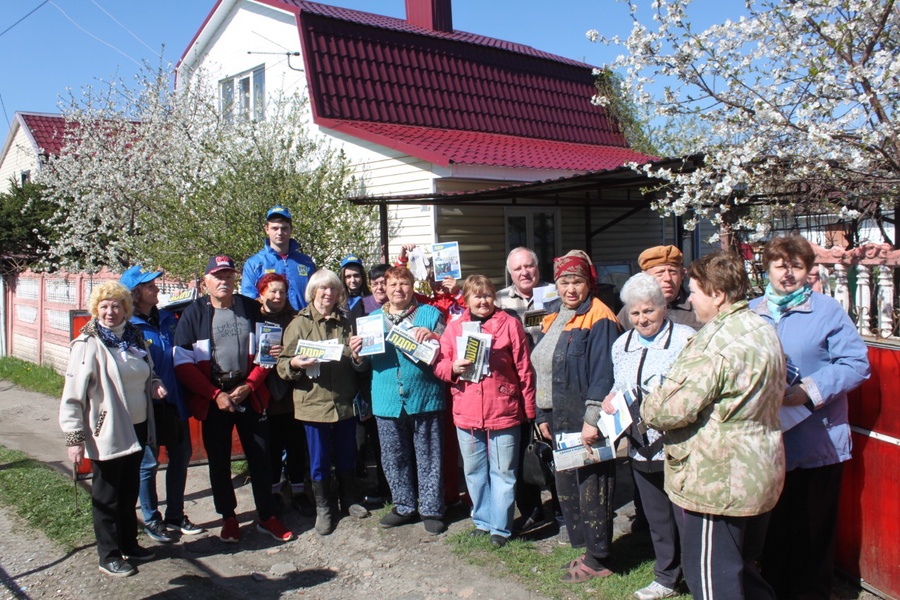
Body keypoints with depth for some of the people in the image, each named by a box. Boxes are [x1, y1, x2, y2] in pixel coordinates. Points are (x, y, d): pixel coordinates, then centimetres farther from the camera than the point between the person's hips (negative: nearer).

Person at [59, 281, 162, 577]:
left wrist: (154, 385, 0)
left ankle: (129, 543, 35)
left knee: (130, 491, 19)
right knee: (106, 496, 8)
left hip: (137, 428, 6)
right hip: (107, 433, -6)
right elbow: (72, 394, -16)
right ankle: (109, 555, 21)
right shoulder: (88, 344, -14)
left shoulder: (134, 337, 6)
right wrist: (74, 438, -18)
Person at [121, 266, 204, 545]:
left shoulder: (167, 319, 6)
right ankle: (151, 520, 24)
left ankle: (176, 515, 28)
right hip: (148, 406, -6)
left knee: (181, 456, 13)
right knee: (148, 463, 7)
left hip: (174, 403, 6)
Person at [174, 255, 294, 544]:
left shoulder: (252, 309, 3)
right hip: (212, 400, -1)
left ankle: (267, 517, 20)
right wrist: (215, 394, -12)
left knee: (260, 457, 6)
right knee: (219, 462, 9)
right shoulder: (194, 313, -2)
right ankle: (228, 518, 25)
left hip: (251, 396, 1)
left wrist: (249, 385, -8)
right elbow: (183, 363, -6)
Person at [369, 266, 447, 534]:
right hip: (387, 400, 3)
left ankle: (431, 510, 19)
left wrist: (432, 338, -17)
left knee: (429, 458, 5)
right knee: (394, 458, 12)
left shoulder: (431, 314, 4)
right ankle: (404, 507, 28)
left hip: (425, 398, -3)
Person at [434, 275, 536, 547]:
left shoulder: (510, 324, -2)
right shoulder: (454, 328, 7)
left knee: (503, 472, 6)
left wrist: (529, 410, -1)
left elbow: (524, 369, -1)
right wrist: (453, 367, -15)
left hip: (503, 412, -3)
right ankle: (482, 520, 32)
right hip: (466, 414, 3)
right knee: (474, 472, 15)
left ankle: (500, 527, 20)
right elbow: (438, 365, 8)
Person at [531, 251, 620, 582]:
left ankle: (598, 560, 15)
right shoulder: (552, 320, 13)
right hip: (561, 421, 9)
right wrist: (543, 415, 15)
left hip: (588, 422, -9)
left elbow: (603, 374, -19)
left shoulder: (599, 319, -13)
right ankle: (588, 548, 29)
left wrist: (592, 419, -24)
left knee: (592, 489, 1)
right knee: (567, 488, 15)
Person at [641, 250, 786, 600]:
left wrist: (635, 407, -7)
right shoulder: (764, 331, 8)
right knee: (743, 570, 24)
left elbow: (675, 407, -28)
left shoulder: (715, 342, -24)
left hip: (715, 481, -10)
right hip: (760, 476, 10)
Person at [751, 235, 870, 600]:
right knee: (772, 528, 18)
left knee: (813, 532, 8)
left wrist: (812, 390, -23)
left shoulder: (827, 310, -7)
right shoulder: (751, 312, 8)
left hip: (817, 443, -4)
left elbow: (856, 363, -13)